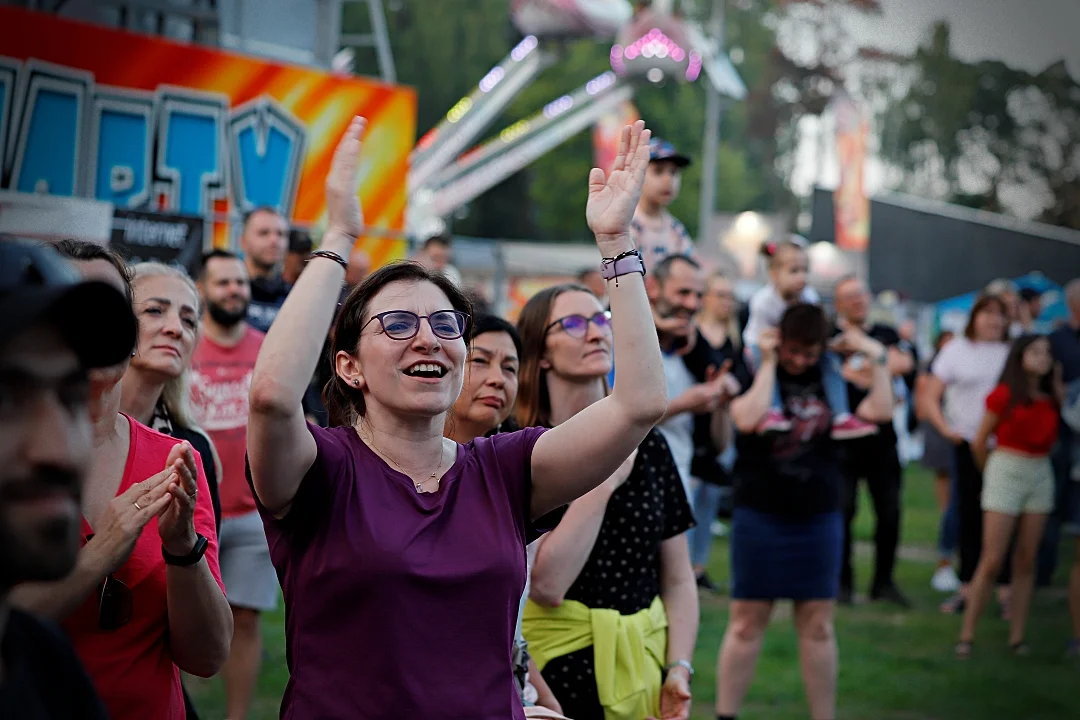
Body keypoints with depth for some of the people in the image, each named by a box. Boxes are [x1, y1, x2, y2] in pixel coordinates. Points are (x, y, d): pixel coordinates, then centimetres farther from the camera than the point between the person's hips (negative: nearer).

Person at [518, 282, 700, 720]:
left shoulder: (648, 444, 3)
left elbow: (678, 580, 6)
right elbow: (545, 585, -22)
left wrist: (679, 669, -6)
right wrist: (602, 479, -20)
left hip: (643, 670, 4)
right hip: (554, 671, -4)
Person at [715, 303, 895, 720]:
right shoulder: (755, 372, -5)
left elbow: (879, 412, -7)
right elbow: (748, 419, -25)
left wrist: (877, 359, -9)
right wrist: (768, 362, -18)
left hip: (819, 518, 3)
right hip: (759, 516, -3)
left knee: (817, 625, 8)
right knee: (747, 622, 2)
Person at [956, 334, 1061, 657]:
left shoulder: (1052, 396, 7)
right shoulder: (1004, 395, -8)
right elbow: (980, 441, 1)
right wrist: (988, 472, 12)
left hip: (1041, 475, 5)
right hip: (1007, 470, -5)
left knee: (1026, 561, 5)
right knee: (992, 561, -6)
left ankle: (1017, 637, 9)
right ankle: (966, 636, 0)